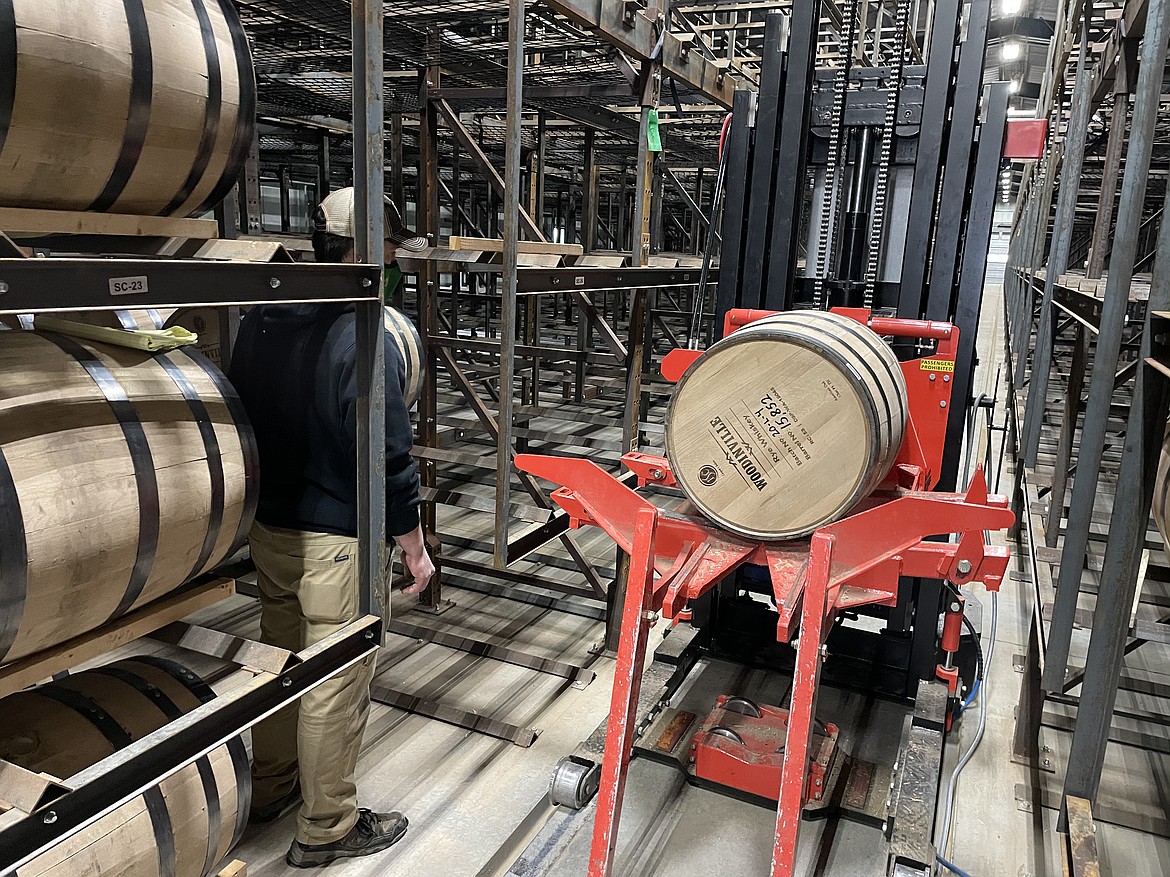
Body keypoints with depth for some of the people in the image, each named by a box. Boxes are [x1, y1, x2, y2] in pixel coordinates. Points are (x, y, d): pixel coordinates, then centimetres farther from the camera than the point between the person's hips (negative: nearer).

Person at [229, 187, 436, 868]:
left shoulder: (260, 321, 3)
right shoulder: (366, 344, -21)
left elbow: (240, 421, 11)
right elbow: (389, 461, -20)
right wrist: (415, 550, -8)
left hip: (267, 526, 8)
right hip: (334, 540, -8)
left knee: (280, 657, 23)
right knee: (336, 683, 7)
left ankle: (271, 787, 42)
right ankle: (327, 829, 24)